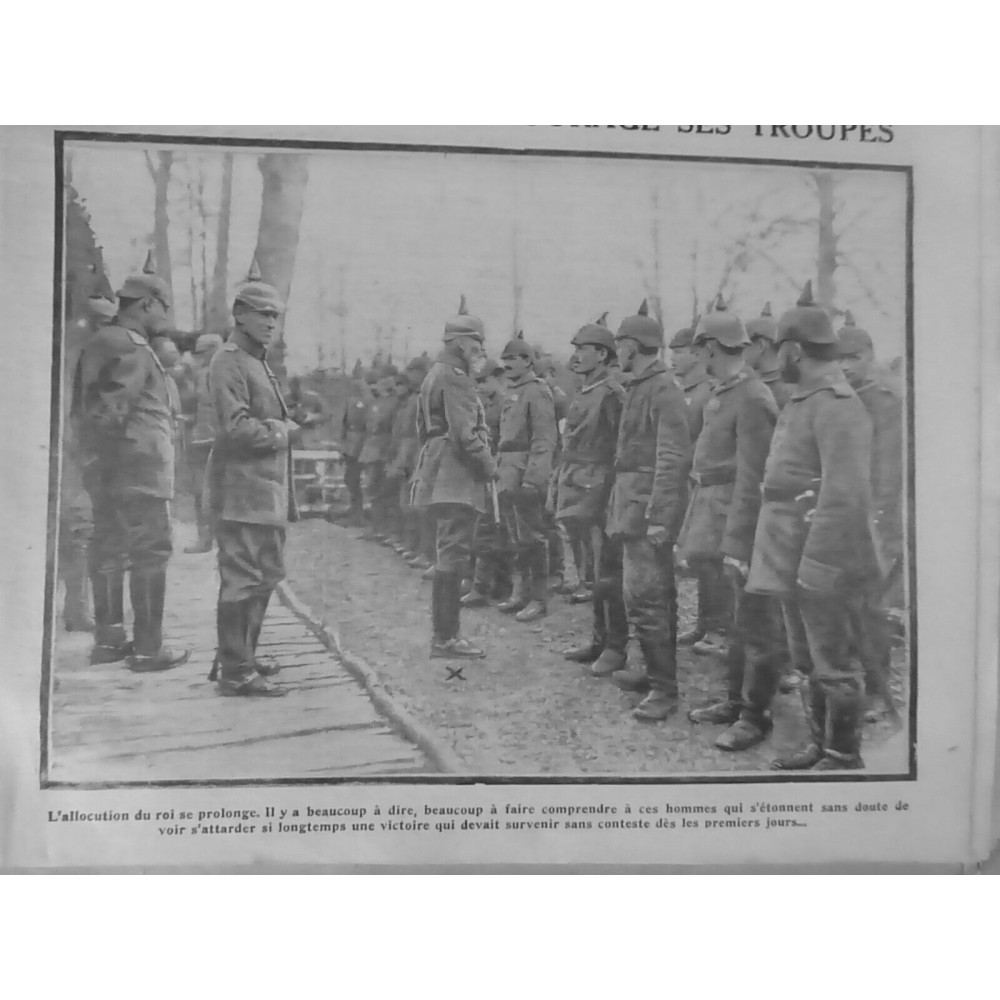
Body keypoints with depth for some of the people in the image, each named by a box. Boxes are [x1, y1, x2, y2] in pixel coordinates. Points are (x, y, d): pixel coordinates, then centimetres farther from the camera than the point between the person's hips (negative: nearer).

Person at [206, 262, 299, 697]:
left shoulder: (259, 362, 20)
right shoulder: (229, 361, -11)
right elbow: (238, 428, -21)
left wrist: (284, 427, 5)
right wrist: (283, 431, -8)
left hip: (268, 489, 10)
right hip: (242, 487, -10)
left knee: (266, 575, 17)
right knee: (242, 579, -6)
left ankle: (239, 656, 29)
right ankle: (235, 673, 0)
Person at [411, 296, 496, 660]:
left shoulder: (436, 374, 19)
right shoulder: (454, 377, -12)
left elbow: (423, 429, 23)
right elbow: (464, 433, -20)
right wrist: (488, 465, -9)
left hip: (439, 475, 11)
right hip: (456, 477, -11)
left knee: (451, 555, 14)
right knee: (453, 555, -8)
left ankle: (445, 634, 18)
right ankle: (446, 638, -6)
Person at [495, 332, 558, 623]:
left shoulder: (537, 392, -10)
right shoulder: (511, 392, 17)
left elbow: (544, 439, -16)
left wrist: (533, 478, -22)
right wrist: (500, 469, 16)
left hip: (526, 475, -9)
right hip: (508, 476, 9)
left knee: (532, 538, -4)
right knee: (516, 538, 14)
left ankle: (539, 599, 2)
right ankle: (521, 592, 23)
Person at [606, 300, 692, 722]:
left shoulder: (663, 390, -15)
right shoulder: (638, 388, 14)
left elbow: (672, 459, -20)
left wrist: (659, 517, -23)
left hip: (648, 507, -10)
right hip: (633, 503, 10)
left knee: (644, 597, -10)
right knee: (656, 595, 17)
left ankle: (665, 689, -5)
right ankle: (657, 671, 28)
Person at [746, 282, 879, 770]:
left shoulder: (837, 405, -17)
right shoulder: (802, 401, 14)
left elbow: (845, 496, -23)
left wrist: (816, 564, -24)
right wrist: (790, 559, 16)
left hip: (819, 559, -10)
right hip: (791, 556, 10)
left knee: (832, 664, 1)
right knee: (806, 659, 18)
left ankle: (844, 757, 12)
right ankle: (819, 746, 29)